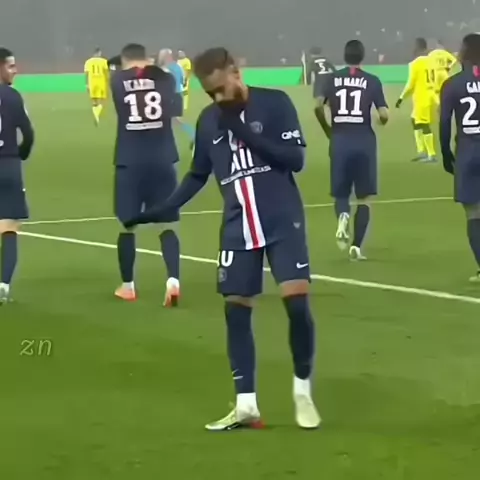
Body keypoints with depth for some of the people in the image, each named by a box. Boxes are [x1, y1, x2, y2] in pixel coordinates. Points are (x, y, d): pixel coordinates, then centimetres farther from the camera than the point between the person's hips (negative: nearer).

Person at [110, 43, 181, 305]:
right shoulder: (164, 79, 3)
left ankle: (127, 286, 23)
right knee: (167, 225, 4)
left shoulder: (117, 80, 0)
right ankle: (173, 281, -13)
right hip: (162, 162, 0)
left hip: (130, 163, 0)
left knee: (127, 226, 13)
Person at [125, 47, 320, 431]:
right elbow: (198, 175, 14)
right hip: (238, 229, 4)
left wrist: (246, 133, -21)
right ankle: (246, 405, 8)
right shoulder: (208, 120, 5)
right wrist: (163, 209, 2)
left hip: (283, 222, -4)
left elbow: (295, 158, -15)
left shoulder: (275, 103, -8)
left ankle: (303, 393, 5)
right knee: (236, 309, 1)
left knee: (297, 301, -13)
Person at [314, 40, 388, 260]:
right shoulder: (372, 81, -1)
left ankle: (342, 216, -20)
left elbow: (318, 107, -8)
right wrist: (382, 121, 17)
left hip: (340, 141, 1)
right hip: (364, 141, -1)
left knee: (341, 193, 14)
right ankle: (356, 246, 3)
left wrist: (328, 131, 9)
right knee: (364, 198, 10)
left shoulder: (333, 79, 3)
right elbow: (383, 115, -8)